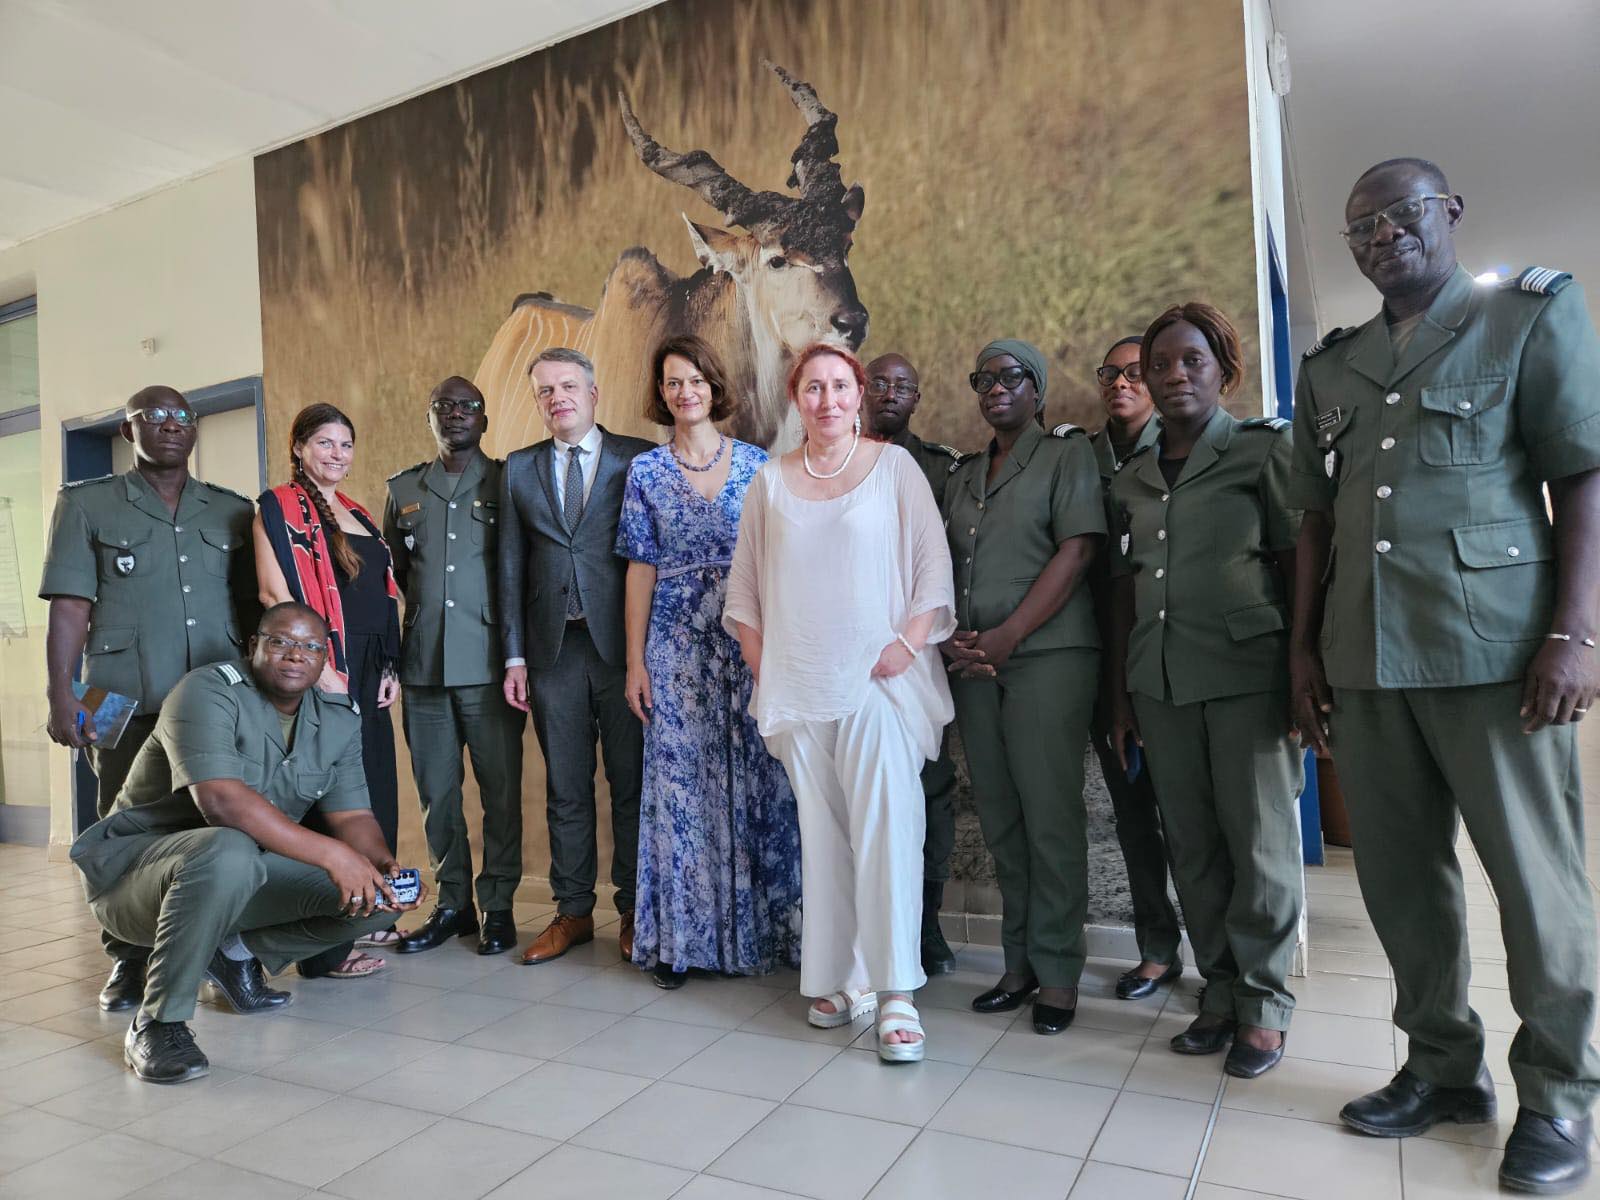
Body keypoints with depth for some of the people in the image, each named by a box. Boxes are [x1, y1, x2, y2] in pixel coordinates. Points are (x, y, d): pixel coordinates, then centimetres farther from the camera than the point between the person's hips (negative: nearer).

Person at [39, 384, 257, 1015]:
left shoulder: (233, 510, 14)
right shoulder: (86, 504, 8)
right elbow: (70, 608, 1)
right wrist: (61, 696, -7)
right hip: (127, 704, -1)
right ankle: (129, 960, 17)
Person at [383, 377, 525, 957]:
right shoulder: (403, 489, 14)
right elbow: (392, 573, 20)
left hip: (488, 663, -3)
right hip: (423, 664, 3)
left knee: (500, 788, 0)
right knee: (436, 789, 8)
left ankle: (498, 906, 12)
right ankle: (452, 904, 20)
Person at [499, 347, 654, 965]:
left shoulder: (638, 458, 2)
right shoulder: (518, 468, 12)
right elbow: (511, 566, 10)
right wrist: (514, 655, 5)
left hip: (621, 643, -2)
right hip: (553, 649, 3)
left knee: (631, 781, 5)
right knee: (566, 788, 10)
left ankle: (634, 911, 19)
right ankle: (573, 912, 22)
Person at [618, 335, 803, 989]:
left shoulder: (756, 463, 5)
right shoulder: (646, 471, 5)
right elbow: (641, 569, 4)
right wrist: (635, 662, 0)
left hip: (750, 646, 0)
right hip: (678, 648, 0)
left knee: (754, 783, 3)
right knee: (680, 784, 3)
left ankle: (759, 930, 18)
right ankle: (681, 937, 15)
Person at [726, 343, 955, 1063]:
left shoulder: (894, 466, 4)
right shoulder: (770, 481, 11)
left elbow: (933, 563, 0)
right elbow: (744, 584, 15)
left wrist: (909, 643, -11)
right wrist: (762, 666, 6)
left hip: (879, 680, -2)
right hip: (797, 687, 3)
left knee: (886, 829, -10)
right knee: (822, 835, 7)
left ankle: (895, 991, -4)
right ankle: (841, 978, 17)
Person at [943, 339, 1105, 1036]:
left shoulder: (1067, 452, 3)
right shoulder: (963, 477, 20)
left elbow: (1076, 552, -8)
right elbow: (944, 569, 16)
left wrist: (1006, 636, -14)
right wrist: (952, 637, -4)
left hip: (1047, 655, -5)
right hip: (974, 662, 5)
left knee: (1050, 817, -4)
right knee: (999, 818, 7)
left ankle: (1058, 972, 8)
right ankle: (1019, 964, 16)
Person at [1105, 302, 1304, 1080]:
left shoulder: (1264, 449, 2)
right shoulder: (1130, 479, 13)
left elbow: (1297, 564, -2)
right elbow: (1122, 588, 13)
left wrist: (1302, 675, -8)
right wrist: (1120, 693, 11)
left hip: (1248, 673, -4)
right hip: (1161, 681, 4)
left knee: (1259, 842, 1)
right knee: (1192, 845, 7)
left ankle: (1264, 1001, 15)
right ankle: (1221, 990, 20)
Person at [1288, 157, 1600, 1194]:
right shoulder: (1331, 366, 17)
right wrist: (1305, 646, 11)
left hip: (1494, 646, -4)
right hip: (1364, 658, 5)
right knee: (1399, 871, 9)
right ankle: (1445, 1066, 25)